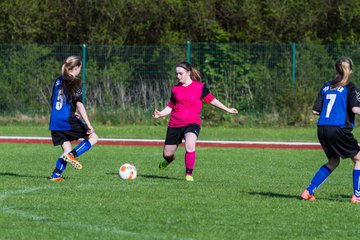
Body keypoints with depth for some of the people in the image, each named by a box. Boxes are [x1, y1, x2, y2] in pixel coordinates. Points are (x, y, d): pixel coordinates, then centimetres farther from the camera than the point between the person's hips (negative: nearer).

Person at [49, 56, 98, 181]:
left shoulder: (58, 81, 13)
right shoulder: (75, 83, -8)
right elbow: (79, 104, -16)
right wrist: (88, 125, -18)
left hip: (55, 122, 7)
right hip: (68, 120, -7)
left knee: (66, 149, 14)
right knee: (93, 137, 7)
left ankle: (56, 175, -1)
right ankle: (72, 155, -11)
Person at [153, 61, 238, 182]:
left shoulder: (199, 87, -1)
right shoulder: (175, 89, 8)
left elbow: (211, 100, 9)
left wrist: (227, 109, 10)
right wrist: (160, 114, -2)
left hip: (192, 123, -3)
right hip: (175, 124, 3)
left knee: (190, 145, -32)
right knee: (167, 154, 8)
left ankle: (189, 174, -16)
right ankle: (169, 159, 48)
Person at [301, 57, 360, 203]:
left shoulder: (326, 87, 15)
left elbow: (316, 110, 13)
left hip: (322, 129, 6)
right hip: (339, 129, -6)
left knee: (333, 161, 23)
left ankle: (308, 192, 14)